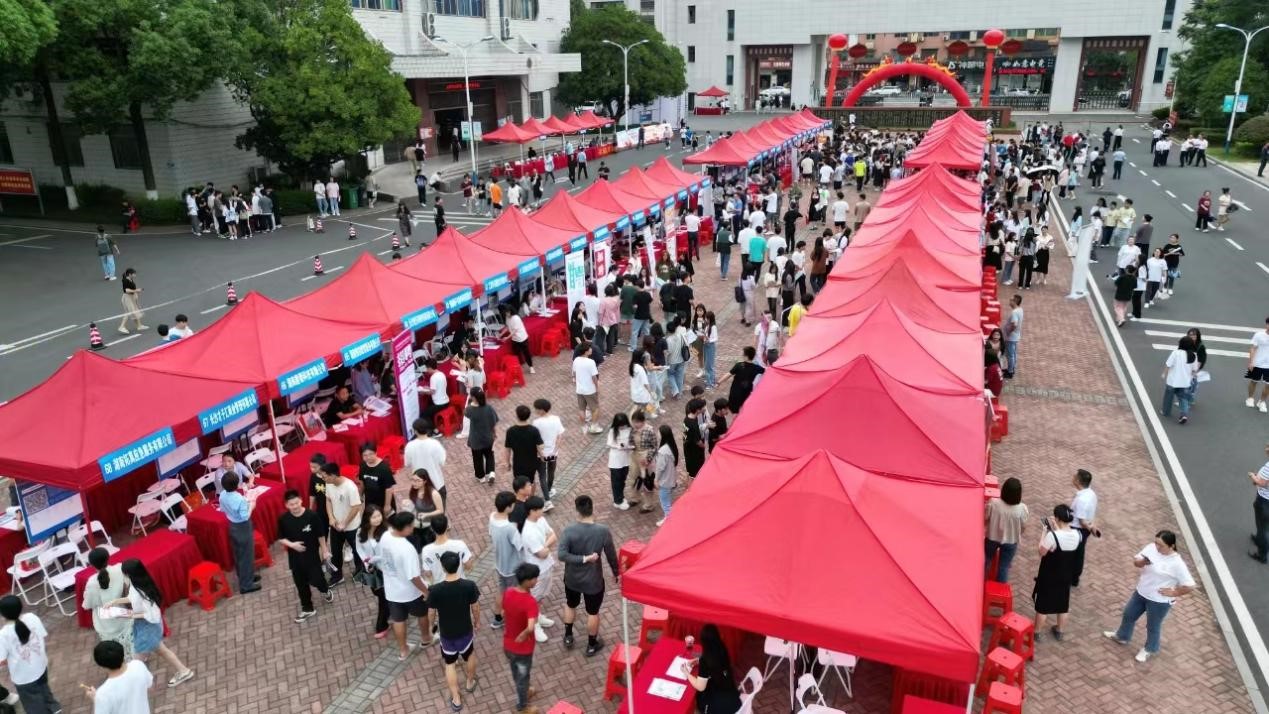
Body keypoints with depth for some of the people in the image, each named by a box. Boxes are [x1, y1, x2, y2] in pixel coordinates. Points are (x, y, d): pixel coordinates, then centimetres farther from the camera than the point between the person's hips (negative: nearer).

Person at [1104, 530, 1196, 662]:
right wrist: (1142, 562, -24)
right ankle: (1122, 636, 49)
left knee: (1153, 626, 17)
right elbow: (1135, 561, -3)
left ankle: (1150, 649, 43)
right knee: (1128, 614, 23)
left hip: (1159, 601, -6)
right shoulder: (1151, 548, -11)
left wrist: (1173, 593, -16)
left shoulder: (1177, 564, -26)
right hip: (1141, 592, 6)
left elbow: (1189, 586, -23)